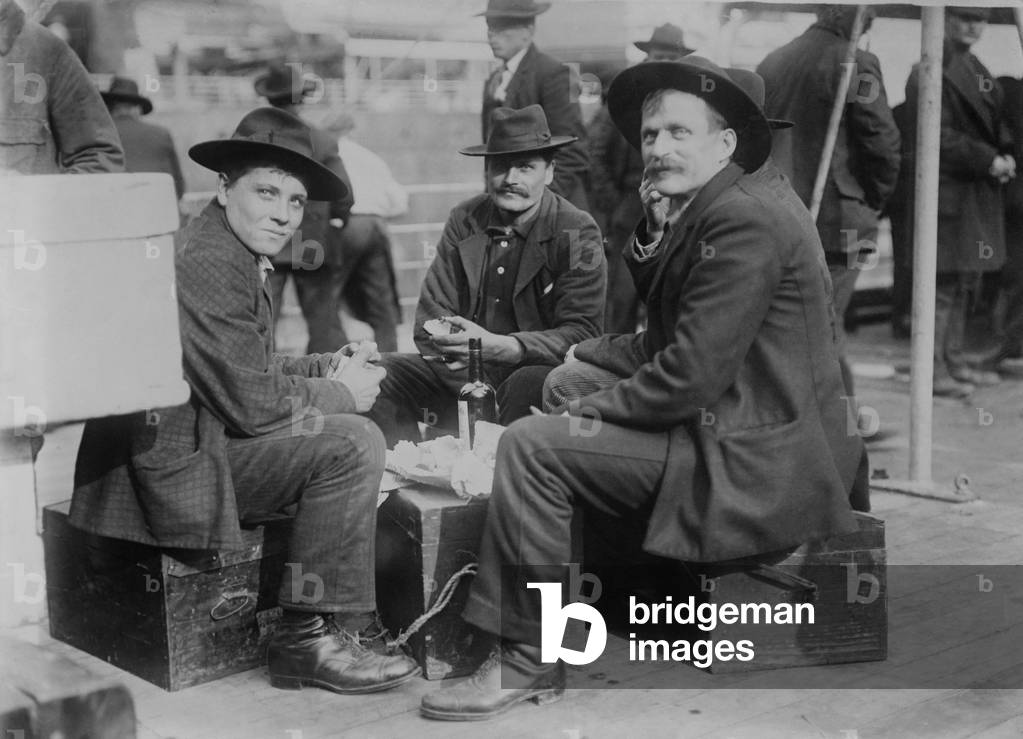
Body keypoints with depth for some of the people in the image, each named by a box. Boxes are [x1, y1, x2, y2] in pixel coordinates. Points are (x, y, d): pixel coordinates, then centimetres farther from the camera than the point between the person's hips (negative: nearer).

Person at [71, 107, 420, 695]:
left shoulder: (241, 256, 13)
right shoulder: (209, 261, -19)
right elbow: (250, 403, -22)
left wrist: (328, 366, 4)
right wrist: (338, 392, -8)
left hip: (192, 442, 11)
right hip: (173, 464, -11)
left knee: (363, 424, 17)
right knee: (352, 444, -19)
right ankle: (311, 636, -12)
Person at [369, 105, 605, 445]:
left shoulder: (577, 233, -7)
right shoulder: (463, 221, 7)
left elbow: (582, 333, -16)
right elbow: (431, 315, 7)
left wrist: (500, 347, -31)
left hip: (534, 371, -4)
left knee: (531, 385, -38)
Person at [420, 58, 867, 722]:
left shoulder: (745, 217, -18)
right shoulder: (698, 210, 14)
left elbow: (693, 373, -23)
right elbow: (666, 338, 14)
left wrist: (593, 411, -11)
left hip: (755, 461, -11)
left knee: (533, 446, -16)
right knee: (564, 381, 18)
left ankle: (529, 659, -6)